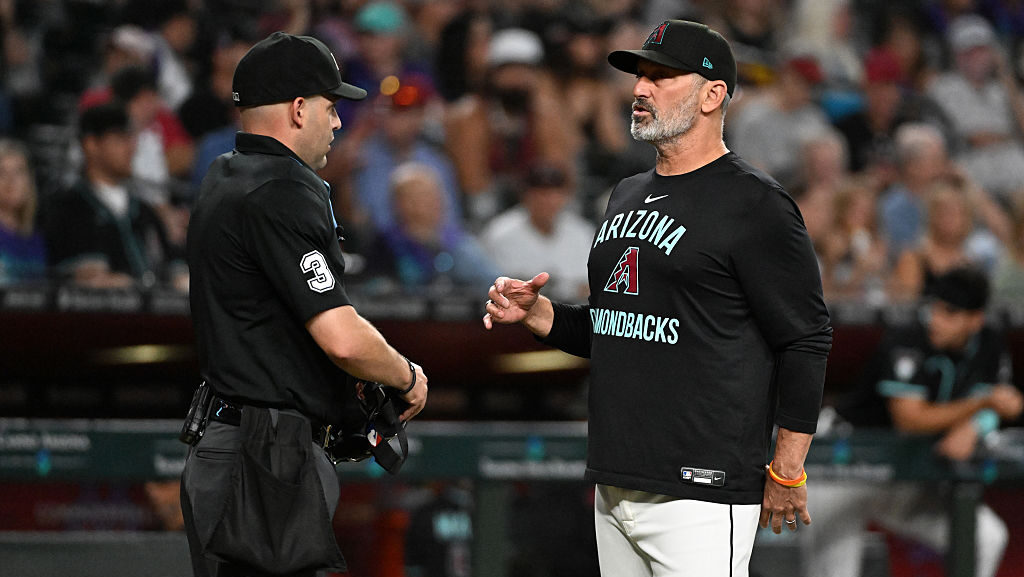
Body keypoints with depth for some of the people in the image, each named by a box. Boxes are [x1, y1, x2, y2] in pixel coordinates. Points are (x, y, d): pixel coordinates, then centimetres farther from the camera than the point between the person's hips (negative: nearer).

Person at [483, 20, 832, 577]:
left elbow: (806, 342, -11)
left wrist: (786, 472, -14)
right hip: (615, 485, 8)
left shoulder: (754, 203, -8)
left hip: (701, 491, -8)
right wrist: (535, 312, 9)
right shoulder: (626, 197, 19)